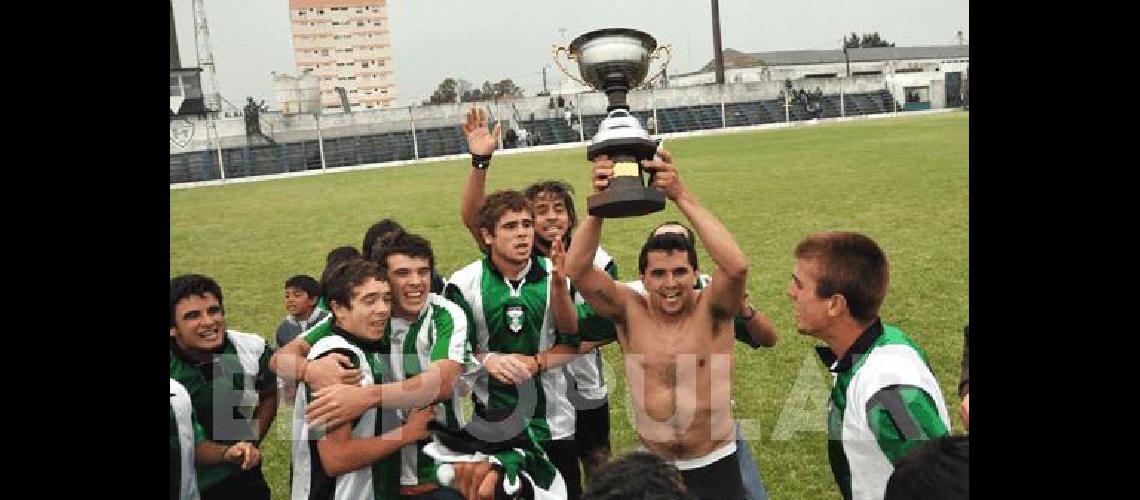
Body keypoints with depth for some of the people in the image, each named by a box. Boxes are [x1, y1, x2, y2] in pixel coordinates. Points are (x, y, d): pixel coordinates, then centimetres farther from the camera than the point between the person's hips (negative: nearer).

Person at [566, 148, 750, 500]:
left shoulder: (711, 310, -13)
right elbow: (576, 271, -22)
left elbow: (737, 266, -33)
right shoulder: (630, 311, -9)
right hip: (652, 467, 1)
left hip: (715, 467, -1)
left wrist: (682, 197, -36)